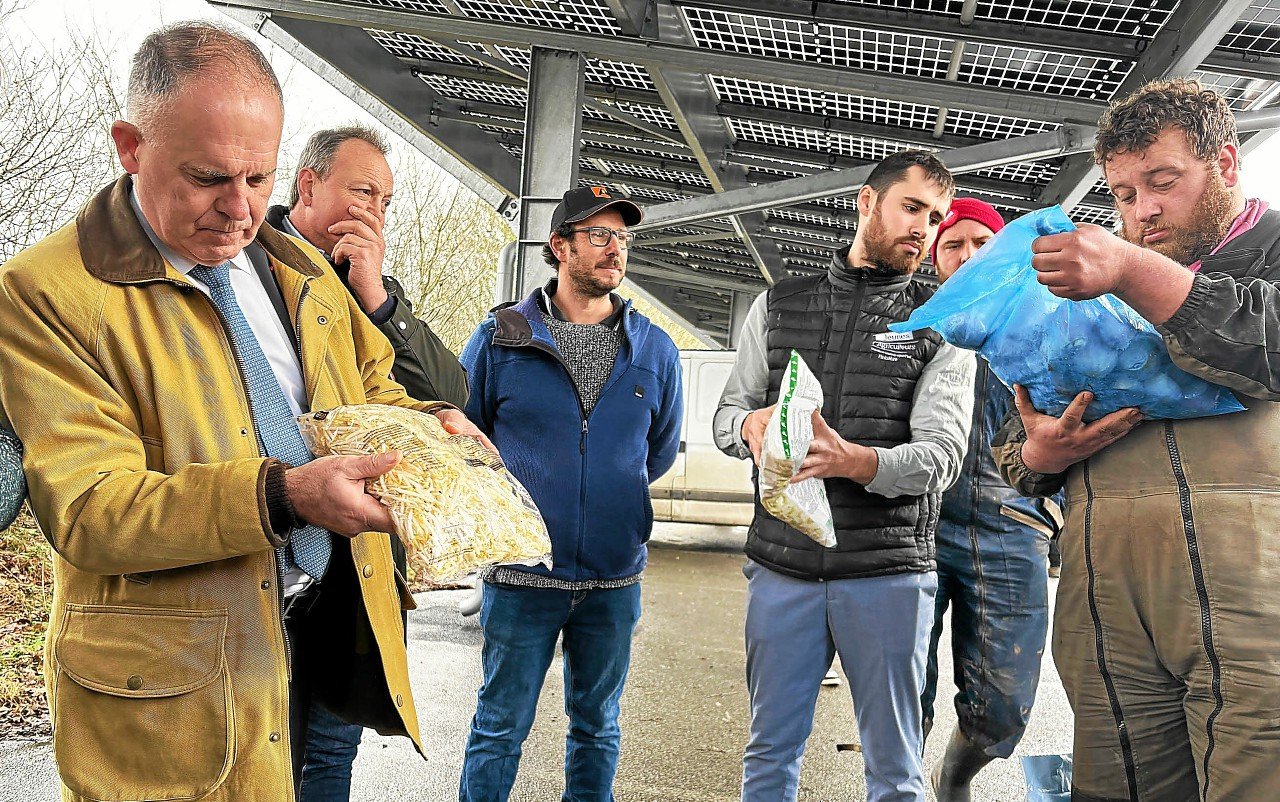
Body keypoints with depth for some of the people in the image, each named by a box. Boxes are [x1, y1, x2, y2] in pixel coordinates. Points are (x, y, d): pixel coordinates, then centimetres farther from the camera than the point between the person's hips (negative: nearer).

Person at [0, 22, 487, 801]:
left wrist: (425, 424, -4)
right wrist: (283, 494, -33)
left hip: (327, 629, 6)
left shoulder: (298, 266, 8)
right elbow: (87, 510, -19)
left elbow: (369, 389, 19)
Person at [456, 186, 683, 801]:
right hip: (522, 574, -2)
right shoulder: (500, 338, -3)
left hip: (615, 577, 3)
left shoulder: (655, 349, 3)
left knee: (597, 726, 17)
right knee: (500, 728, 8)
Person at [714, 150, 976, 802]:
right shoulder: (777, 306, 11)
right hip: (781, 565, 2)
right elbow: (726, 414, 13)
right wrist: (751, 425, -12)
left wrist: (853, 460, -28)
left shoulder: (940, 328, 4)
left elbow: (940, 454, -8)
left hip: (887, 572, -1)